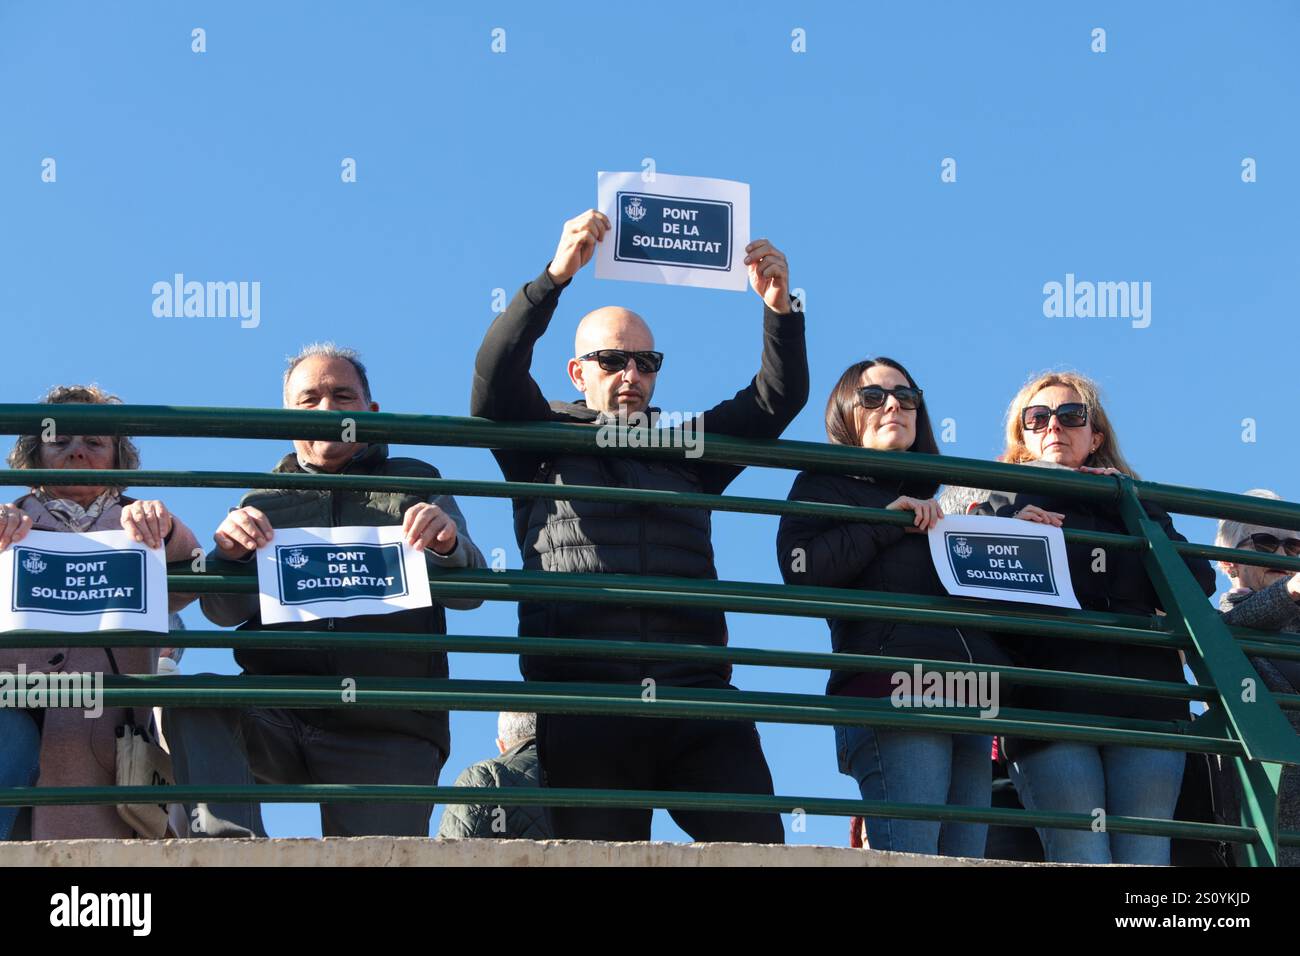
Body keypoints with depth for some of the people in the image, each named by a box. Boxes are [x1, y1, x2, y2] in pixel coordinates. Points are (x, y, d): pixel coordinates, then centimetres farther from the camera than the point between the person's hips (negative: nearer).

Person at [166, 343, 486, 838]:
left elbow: (470, 591, 3)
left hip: (388, 731, 0)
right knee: (194, 702, -30)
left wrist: (448, 547, -23)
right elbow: (225, 612, 5)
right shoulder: (264, 502, 20)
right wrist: (228, 554, -19)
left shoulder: (415, 485, 17)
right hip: (279, 714, 1)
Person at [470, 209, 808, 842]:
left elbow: (778, 399, 16)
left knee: (758, 845, -10)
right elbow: (496, 371, -2)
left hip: (696, 698, 2)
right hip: (584, 706, -2)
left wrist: (779, 308, -1)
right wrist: (557, 275, -13)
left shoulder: (686, 446, 23)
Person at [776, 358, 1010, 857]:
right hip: (893, 692, -6)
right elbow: (801, 570, -5)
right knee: (911, 858, -21)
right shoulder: (825, 486, 14)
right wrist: (888, 521, -8)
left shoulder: (938, 499, 31)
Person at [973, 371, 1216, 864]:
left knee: (1146, 858, -7)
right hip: (1051, 707, -2)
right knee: (1080, 856, -13)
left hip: (1147, 706, 2)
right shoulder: (1004, 504, 18)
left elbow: (1198, 582, 8)